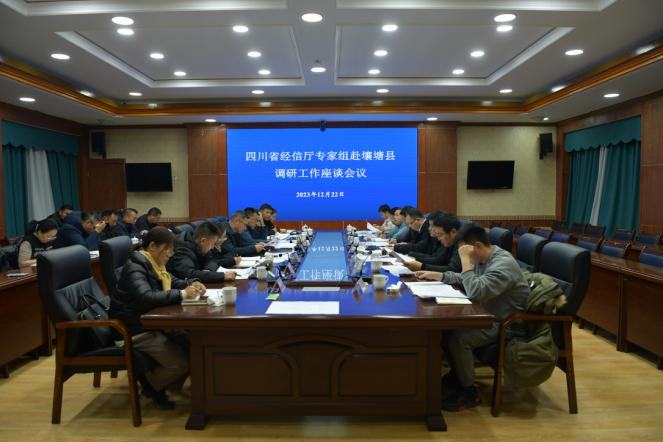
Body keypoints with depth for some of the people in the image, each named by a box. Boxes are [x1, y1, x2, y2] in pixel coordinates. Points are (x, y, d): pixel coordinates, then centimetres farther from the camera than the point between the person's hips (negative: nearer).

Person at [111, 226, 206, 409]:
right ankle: (151, 385, 11)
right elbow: (146, 297, -37)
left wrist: (191, 285, -1)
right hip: (134, 328, -9)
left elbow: (173, 282, 20)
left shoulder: (154, 263, 7)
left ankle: (155, 380, 14)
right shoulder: (135, 267, -20)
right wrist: (182, 294, -33)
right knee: (180, 363, -18)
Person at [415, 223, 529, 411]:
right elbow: (462, 279, 20)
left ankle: (469, 392, -7)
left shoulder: (503, 264, -27)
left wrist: (465, 260, -30)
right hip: (487, 314, 10)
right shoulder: (483, 259, 4)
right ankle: (457, 373, 18)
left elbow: (475, 292, -37)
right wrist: (435, 275, 10)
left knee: (457, 338, -26)